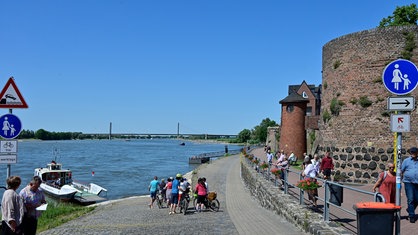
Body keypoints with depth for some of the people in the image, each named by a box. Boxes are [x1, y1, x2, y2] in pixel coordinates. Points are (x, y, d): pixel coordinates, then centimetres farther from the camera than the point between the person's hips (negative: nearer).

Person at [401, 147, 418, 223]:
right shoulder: (406, 161, 6)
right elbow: (401, 172, 7)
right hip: (408, 182, -2)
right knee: (410, 200, -4)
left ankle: (410, 210, 31)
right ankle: (412, 216, 3)